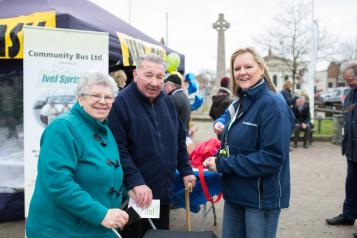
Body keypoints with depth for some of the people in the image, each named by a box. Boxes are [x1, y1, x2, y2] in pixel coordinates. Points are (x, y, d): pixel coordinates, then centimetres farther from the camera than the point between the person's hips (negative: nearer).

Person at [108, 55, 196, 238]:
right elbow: (118, 149, -22)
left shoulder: (167, 102, 7)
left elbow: (179, 140, 17)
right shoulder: (121, 102, -16)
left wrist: (185, 170, 16)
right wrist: (135, 182, -27)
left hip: (163, 193, 7)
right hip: (134, 196, -6)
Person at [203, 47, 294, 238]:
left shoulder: (273, 105, -17)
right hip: (235, 193, 8)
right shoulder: (237, 105, 9)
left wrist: (222, 165, -20)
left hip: (262, 197, -7)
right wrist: (218, 159, -4)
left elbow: (272, 157, -24)